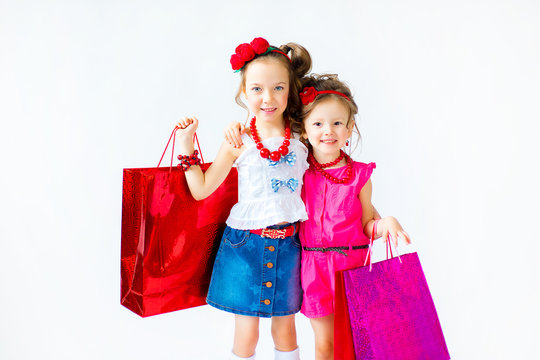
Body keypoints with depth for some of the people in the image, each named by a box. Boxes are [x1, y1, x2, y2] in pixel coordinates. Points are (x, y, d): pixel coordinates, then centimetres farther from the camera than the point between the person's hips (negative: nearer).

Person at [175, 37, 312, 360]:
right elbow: (201, 189, -2)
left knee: (285, 326, 17)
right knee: (247, 333, 9)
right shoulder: (239, 142, -4)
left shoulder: (301, 138, 1)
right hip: (245, 244, -1)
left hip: (286, 244, 2)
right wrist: (186, 145, -5)